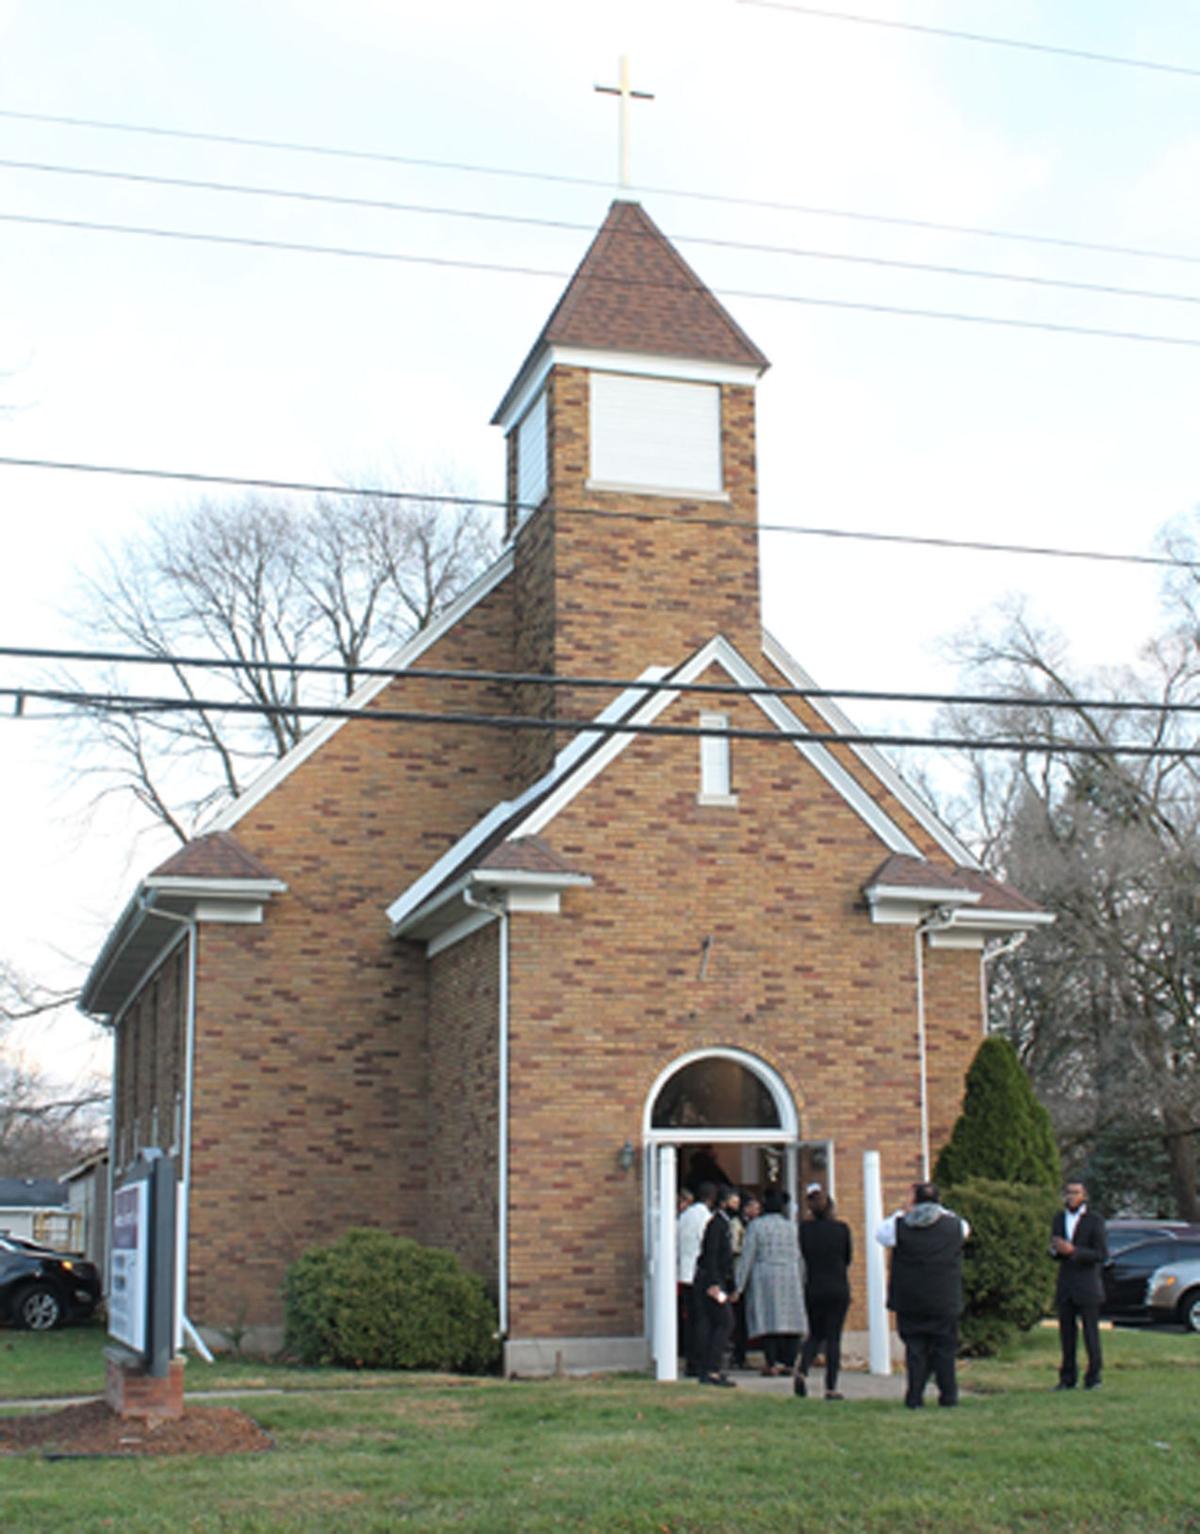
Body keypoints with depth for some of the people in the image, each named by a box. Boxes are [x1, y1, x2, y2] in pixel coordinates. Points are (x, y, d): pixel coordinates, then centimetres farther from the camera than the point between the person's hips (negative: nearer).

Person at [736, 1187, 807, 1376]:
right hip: (790, 1278, 3)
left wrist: (739, 1285, -3)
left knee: (767, 1322, -1)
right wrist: (801, 1283, 18)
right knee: (790, 1322, 5)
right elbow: (800, 1259, 10)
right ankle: (788, 1362, 1)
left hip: (764, 1277, -3)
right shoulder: (791, 1227, 7)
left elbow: (746, 1257, -5)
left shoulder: (756, 1226, -3)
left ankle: (772, 1363, -7)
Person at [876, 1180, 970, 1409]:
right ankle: (948, 1395, 8)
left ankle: (914, 1395, 4)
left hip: (910, 1302, 0)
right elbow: (966, 1229, 20)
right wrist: (941, 1210, 22)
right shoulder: (952, 1225, -3)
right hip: (944, 1303, 0)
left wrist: (900, 1213, 16)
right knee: (944, 1348, 8)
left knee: (914, 1348, 6)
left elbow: (881, 1234, 11)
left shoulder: (901, 1226, -7)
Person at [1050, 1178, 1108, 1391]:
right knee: (1067, 1332, 4)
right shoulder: (1059, 1219, 9)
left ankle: (1093, 1377, 9)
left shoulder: (1095, 1220, -6)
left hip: (1087, 1284, -4)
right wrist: (1055, 1250, -10)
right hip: (1065, 1284, 4)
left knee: (1090, 1332, -1)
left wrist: (1073, 1250, -22)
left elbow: (1102, 1255, -12)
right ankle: (1068, 1378, 11)